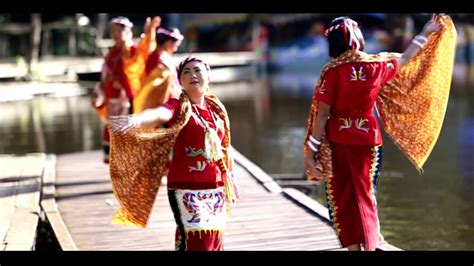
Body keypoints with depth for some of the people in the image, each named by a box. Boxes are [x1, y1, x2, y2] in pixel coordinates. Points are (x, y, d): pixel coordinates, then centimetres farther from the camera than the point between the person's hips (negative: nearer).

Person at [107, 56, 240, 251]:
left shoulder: (215, 108, 8)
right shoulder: (178, 107, -10)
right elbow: (158, 114, -34)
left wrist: (230, 184, 25)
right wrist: (135, 120, -55)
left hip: (216, 190, 6)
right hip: (187, 190, -6)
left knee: (213, 242, 12)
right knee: (196, 243, -11)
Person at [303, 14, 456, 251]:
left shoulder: (332, 71, -10)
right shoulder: (376, 65, -3)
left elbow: (321, 114, -11)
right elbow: (405, 59, 17)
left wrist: (310, 151, -7)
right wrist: (427, 33, 31)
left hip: (337, 140, -1)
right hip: (366, 139, 1)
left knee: (342, 198, 9)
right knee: (364, 194, 11)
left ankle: (353, 245, 11)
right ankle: (369, 244, 10)